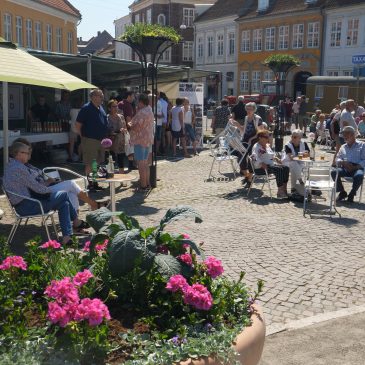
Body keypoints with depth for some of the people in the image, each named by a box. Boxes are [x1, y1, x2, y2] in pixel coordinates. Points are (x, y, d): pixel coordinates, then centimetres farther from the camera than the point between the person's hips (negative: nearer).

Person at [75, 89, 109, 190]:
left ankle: (95, 183, 23)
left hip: (101, 140, 8)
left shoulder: (101, 108, 13)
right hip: (90, 140, -8)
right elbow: (77, 125, -11)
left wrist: (104, 136, 16)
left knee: (98, 163, 14)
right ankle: (90, 184, 4)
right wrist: (84, 136, -8)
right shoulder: (86, 108, -11)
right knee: (90, 164, -3)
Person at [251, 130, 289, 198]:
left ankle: (284, 189, -16)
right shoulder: (256, 147, -6)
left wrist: (276, 158, 10)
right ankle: (280, 192, -27)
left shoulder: (267, 145, 20)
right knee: (279, 169, -28)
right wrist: (263, 164, -29)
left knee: (286, 168, -12)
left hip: (271, 164, 9)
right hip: (261, 167, -9)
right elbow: (254, 158, -20)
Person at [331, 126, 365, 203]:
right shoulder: (343, 147, 23)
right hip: (345, 168, 3)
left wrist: (355, 167, -16)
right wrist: (343, 162, -10)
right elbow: (338, 159, 14)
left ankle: (352, 194, -13)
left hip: (357, 168, -3)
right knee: (334, 172, -27)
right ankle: (342, 192, -8)